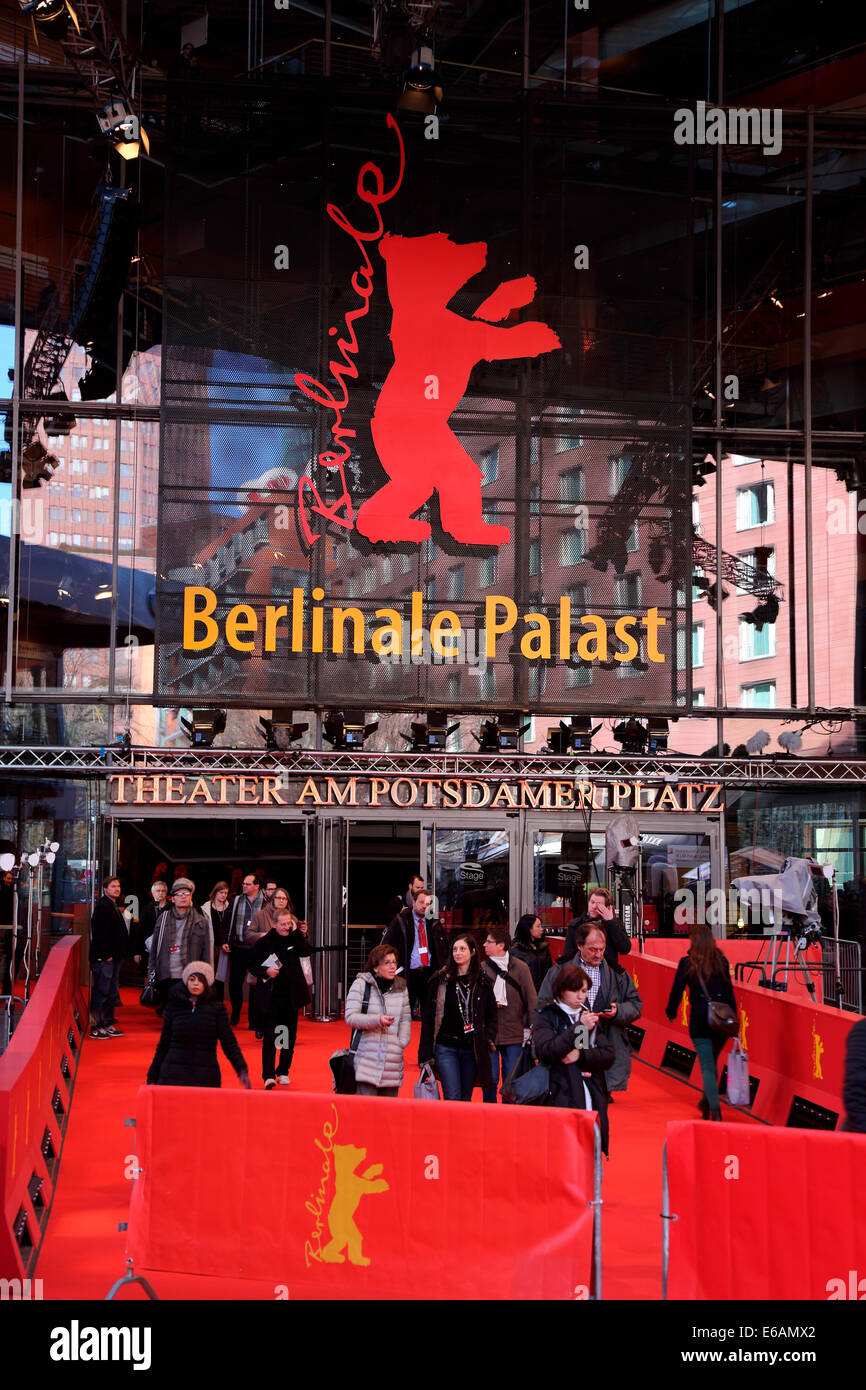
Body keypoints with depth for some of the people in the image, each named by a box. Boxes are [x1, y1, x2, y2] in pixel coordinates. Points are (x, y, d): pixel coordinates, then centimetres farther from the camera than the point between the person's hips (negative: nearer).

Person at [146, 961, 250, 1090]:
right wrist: (152, 1078, 10)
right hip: (173, 1076, 1)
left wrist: (241, 1069, -17)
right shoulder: (173, 1007, 6)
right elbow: (163, 1045, 11)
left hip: (206, 1079, -1)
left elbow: (229, 1042, -3)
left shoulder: (216, 1008, 2)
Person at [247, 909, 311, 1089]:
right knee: (269, 1036, -10)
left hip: (291, 996, 3)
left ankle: (283, 1072, 24)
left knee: (289, 1036, 10)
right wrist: (265, 971, -14)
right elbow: (252, 964, 3)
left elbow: (306, 951, -12)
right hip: (269, 997, -3)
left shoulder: (294, 939, 5)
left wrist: (296, 932, -12)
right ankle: (268, 1075, -9)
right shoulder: (264, 942, -1)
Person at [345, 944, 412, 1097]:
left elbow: (406, 1019, 16)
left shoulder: (401, 987, 13)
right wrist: (377, 1020, -20)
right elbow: (350, 1017, -7)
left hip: (393, 1059, 4)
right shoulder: (361, 984, 0)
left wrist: (402, 1042, -1)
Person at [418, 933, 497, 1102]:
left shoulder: (483, 982, 7)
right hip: (446, 1048, -2)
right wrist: (425, 1054, -2)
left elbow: (492, 1015, 15)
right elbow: (428, 1017, 3)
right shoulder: (441, 980, 2)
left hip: (471, 1050, 2)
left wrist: (489, 1039, -2)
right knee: (452, 1098, -12)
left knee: (466, 1099, 8)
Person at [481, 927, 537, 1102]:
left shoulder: (520, 968, -1)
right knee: (490, 1079, 3)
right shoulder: (482, 968, 0)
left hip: (513, 1035, 0)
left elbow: (531, 999, 2)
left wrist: (532, 1027, -2)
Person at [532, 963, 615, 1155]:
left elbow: (608, 1056, 8)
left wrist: (580, 1055, -9)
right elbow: (546, 1051, -14)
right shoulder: (546, 1015, 2)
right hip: (560, 1098, -4)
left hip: (592, 1099, 4)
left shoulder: (589, 1016, 16)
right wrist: (579, 1027, -16)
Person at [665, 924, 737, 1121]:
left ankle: (715, 1110, -11)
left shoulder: (687, 963, -4)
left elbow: (677, 990, 1)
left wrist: (671, 1012, 18)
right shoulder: (722, 961, 4)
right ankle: (706, 1102, 36)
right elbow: (729, 991, 4)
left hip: (699, 1019, -3)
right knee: (712, 1062, 22)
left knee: (708, 1066, -1)